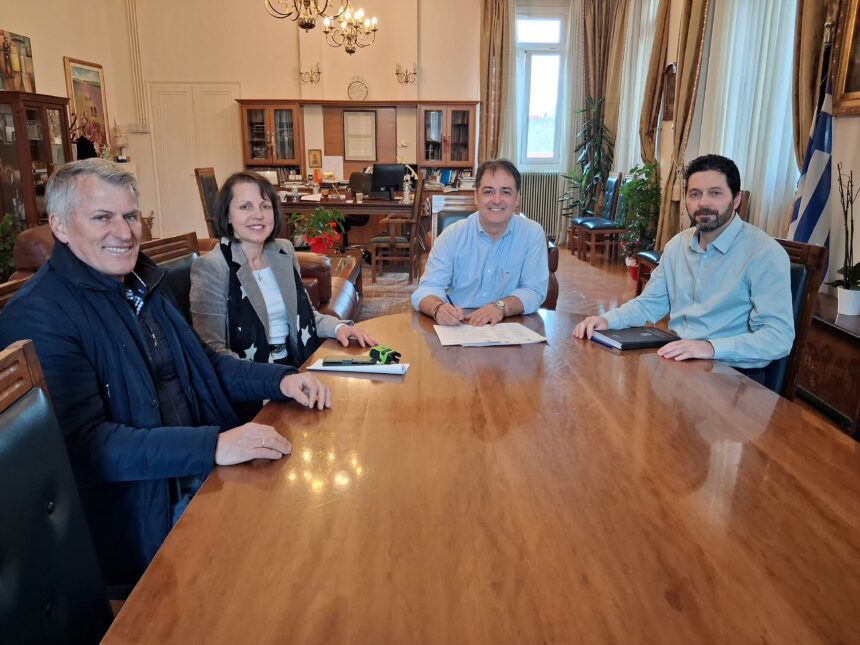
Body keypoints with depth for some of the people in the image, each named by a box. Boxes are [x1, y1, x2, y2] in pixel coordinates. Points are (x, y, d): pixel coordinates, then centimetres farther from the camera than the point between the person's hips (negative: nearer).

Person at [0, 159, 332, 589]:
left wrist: (280, 379, 0)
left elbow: (199, 363, 17)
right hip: (139, 513, -7)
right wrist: (213, 445, -33)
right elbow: (84, 444, -24)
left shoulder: (143, 285, 9)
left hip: (205, 472, 8)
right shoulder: (36, 318, -16)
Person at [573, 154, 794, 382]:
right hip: (674, 360, 6)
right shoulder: (678, 244, 9)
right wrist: (607, 319, -3)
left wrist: (711, 347, -33)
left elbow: (779, 336, -18)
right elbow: (650, 303, 17)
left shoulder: (765, 253, -12)